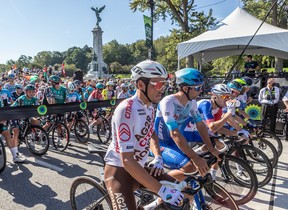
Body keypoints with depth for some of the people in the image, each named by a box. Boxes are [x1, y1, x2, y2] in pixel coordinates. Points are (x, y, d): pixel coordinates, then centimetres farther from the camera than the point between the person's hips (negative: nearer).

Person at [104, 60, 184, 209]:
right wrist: (161, 190, -31)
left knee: (179, 190, 4)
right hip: (119, 170, -8)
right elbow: (127, 161, -30)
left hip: (139, 168, 8)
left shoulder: (149, 106, 1)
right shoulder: (126, 110, -26)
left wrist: (158, 158, 1)